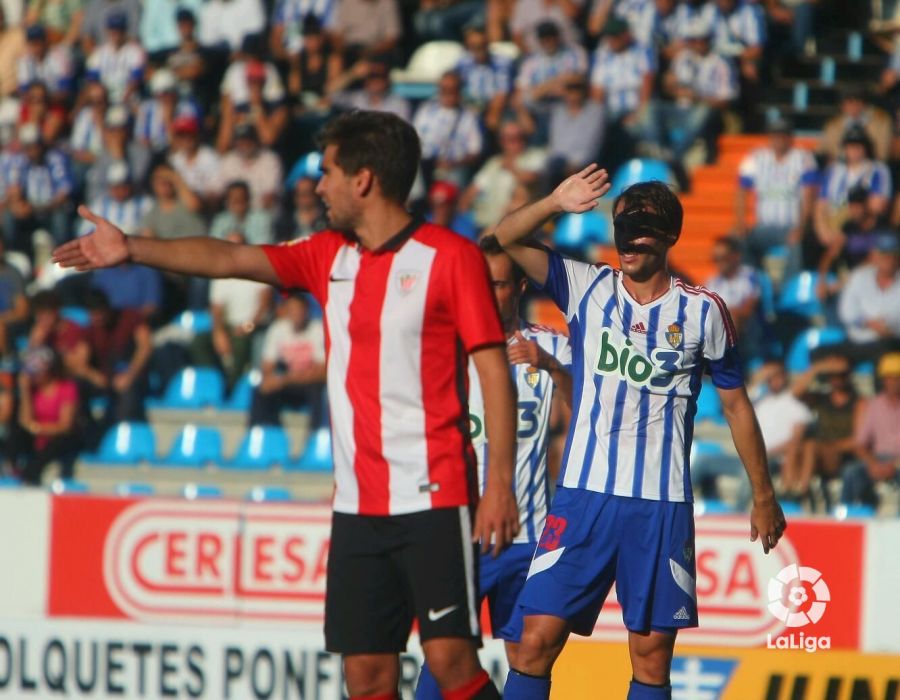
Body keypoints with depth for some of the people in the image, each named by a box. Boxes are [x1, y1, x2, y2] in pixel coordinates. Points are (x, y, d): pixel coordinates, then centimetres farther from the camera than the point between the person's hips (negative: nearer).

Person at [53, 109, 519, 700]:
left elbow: (494, 369, -8)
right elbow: (230, 259, 13)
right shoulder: (329, 257, 14)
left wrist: (500, 484, -14)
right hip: (357, 505, 6)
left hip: (434, 497, -6)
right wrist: (133, 249, 3)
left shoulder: (451, 257, -6)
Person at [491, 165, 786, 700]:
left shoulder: (702, 311, 3)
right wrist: (555, 204, -20)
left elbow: (736, 403, 11)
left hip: (663, 505, -1)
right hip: (583, 495, 1)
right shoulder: (588, 288, 5)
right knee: (537, 637, -8)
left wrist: (764, 495, 12)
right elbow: (504, 240, -2)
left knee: (652, 655, 2)